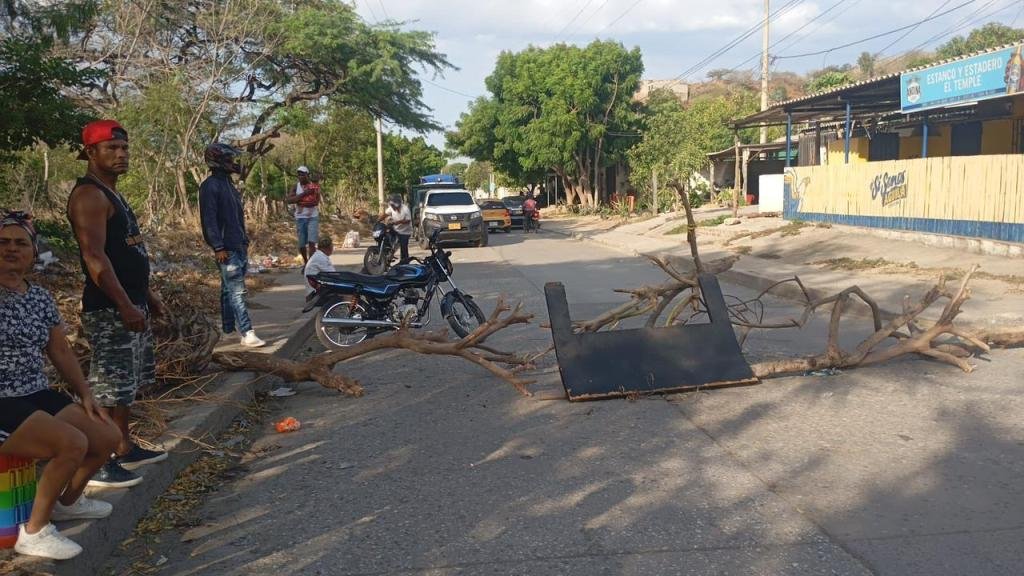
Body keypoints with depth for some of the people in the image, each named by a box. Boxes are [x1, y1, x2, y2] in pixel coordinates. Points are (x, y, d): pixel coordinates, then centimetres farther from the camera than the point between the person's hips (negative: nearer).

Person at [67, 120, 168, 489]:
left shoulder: (112, 194, 17)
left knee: (126, 385, 17)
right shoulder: (89, 195, -14)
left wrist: (147, 295, 22)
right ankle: (98, 464, 2)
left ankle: (125, 449, 28)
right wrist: (125, 306, -25)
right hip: (109, 310, -10)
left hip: (130, 304, 10)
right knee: (108, 389, -6)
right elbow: (95, 257, -22)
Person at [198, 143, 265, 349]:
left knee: (230, 289, 14)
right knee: (237, 291, -10)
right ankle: (247, 333, -11)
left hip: (239, 246, 9)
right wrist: (218, 247, -21)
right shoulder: (210, 186, -12)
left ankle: (228, 328, 21)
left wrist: (245, 240, 22)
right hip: (227, 249, -9)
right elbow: (209, 218, -17)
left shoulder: (228, 183, 18)